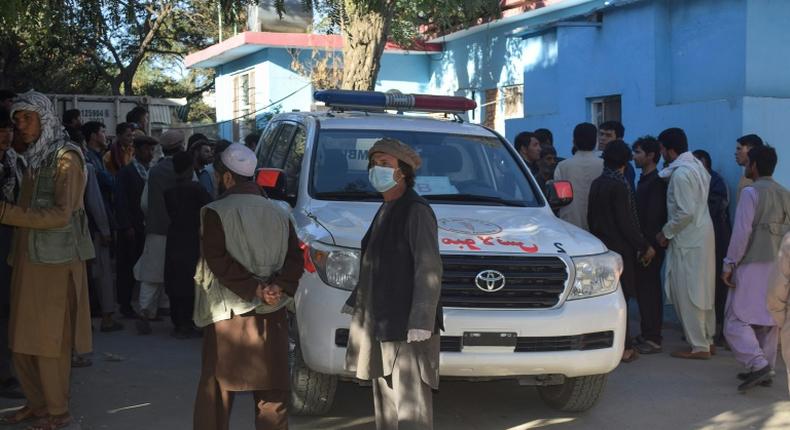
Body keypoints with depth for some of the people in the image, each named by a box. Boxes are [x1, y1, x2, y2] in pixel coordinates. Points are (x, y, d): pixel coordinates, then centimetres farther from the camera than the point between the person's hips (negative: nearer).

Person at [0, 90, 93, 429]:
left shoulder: (66, 159, -10)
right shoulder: (33, 159, 14)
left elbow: (61, 214, -19)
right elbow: (31, 210, 13)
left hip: (55, 261, -7)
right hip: (29, 260, 7)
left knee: (49, 338, 0)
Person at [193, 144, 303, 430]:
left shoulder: (214, 213, -7)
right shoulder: (278, 213, 8)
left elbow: (218, 261, -15)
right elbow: (295, 258, 1)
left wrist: (254, 289, -13)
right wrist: (279, 287, -10)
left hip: (227, 315, -4)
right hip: (272, 317, 4)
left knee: (215, 393, 7)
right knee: (273, 394, 9)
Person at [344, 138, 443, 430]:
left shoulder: (416, 211, -12)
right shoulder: (385, 211, 15)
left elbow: (429, 271, -18)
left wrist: (420, 323, -24)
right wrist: (355, 303, 25)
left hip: (407, 328, -9)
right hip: (380, 324, 9)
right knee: (385, 403, 16)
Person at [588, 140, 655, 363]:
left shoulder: (596, 184, 8)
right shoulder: (620, 186, -15)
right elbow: (626, 222, -17)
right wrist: (644, 246, -10)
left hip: (601, 246, 7)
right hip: (620, 248, -7)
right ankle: (624, 348, 1)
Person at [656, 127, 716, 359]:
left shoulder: (680, 173, -18)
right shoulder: (696, 165, 10)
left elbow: (685, 212, -22)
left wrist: (666, 233, -11)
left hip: (688, 241, -9)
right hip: (703, 235, 9)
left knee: (687, 293, -1)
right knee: (703, 292, 15)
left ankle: (698, 346, 4)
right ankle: (708, 340, 23)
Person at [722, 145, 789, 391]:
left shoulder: (751, 193, -10)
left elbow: (742, 231, -14)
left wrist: (729, 264, -9)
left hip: (753, 265, -7)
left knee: (737, 320, -4)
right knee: (769, 320, 12)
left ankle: (757, 364, -17)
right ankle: (766, 369, 15)